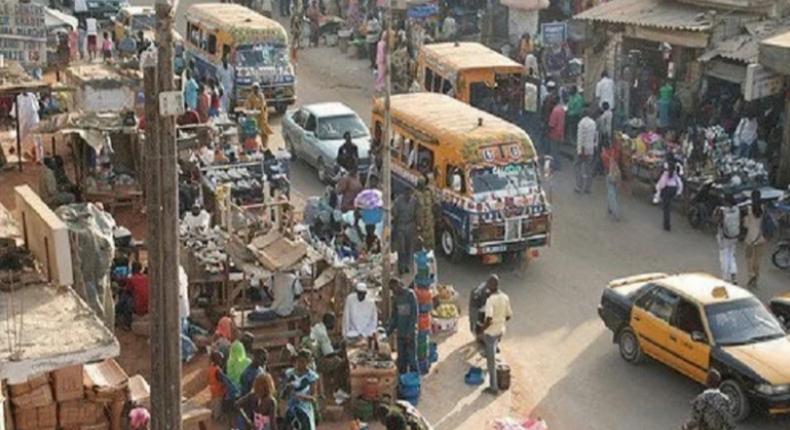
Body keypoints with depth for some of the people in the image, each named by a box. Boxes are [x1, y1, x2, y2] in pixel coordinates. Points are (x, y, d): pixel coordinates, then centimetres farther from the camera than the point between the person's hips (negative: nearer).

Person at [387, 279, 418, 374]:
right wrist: (390, 330, 3)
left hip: (410, 333, -6)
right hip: (400, 334, 6)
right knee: (401, 360, 9)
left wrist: (410, 332, -17)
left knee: (412, 359, -5)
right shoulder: (395, 298, 10)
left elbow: (414, 315, -13)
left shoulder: (410, 294, -9)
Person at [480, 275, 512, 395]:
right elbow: (509, 316, 5)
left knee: (491, 361, 5)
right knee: (492, 356, 27)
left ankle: (494, 388, 14)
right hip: (501, 330, 7)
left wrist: (482, 328, -16)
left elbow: (489, 320, -34)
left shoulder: (490, 300, -26)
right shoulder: (505, 297, -5)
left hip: (490, 333, -7)